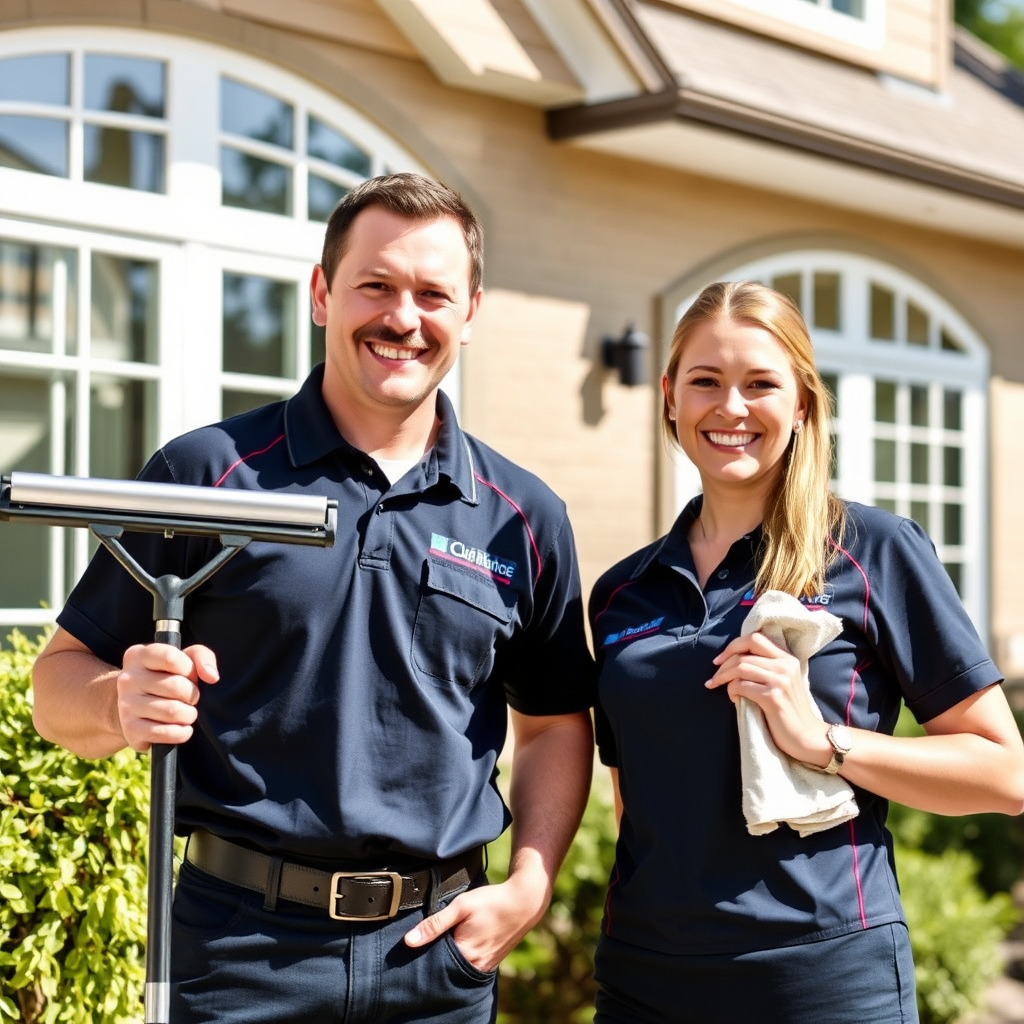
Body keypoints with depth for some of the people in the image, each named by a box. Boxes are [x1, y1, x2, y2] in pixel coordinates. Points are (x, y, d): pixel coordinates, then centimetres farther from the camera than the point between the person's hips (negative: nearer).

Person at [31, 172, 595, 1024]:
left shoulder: (525, 517, 5)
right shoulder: (206, 473, -3)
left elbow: (556, 725, 13)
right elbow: (62, 682, -1)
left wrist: (526, 891, 0)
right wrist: (124, 702, -22)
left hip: (439, 953, 3)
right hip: (242, 946, -2)